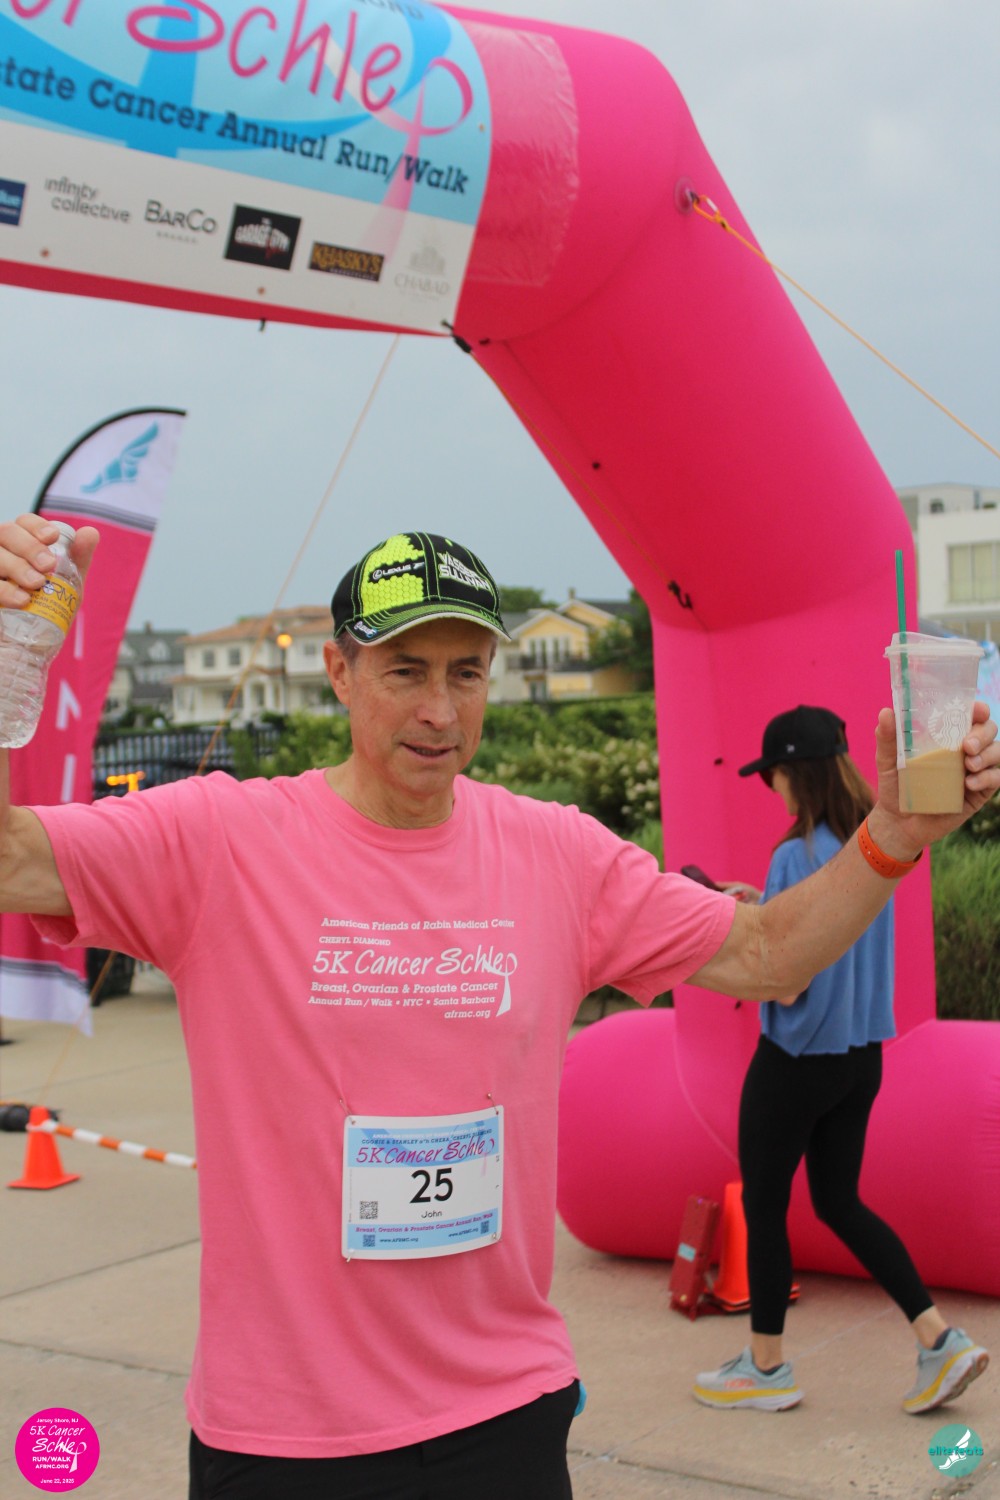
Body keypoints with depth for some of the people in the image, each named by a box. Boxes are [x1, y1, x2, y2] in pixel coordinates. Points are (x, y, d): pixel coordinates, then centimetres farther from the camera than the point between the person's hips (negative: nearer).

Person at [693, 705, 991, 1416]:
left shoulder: (797, 857, -20)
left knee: (764, 1206, 9)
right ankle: (941, 1339, 11)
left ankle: (766, 1368, 22)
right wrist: (761, 911, 14)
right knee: (840, 1202, 19)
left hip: (798, 1060, -8)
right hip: (862, 1056, 8)